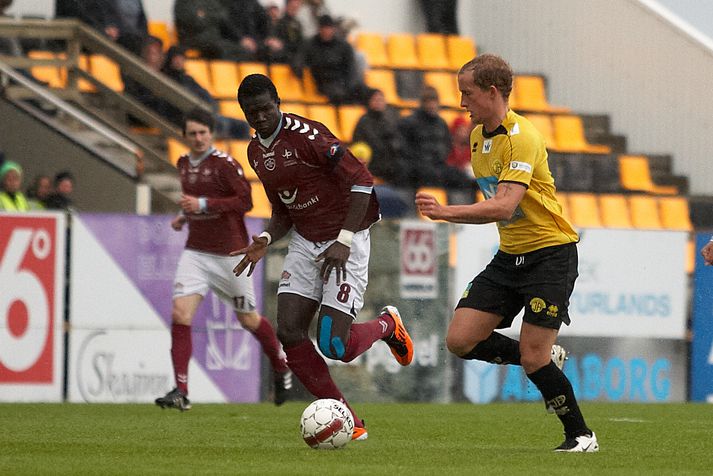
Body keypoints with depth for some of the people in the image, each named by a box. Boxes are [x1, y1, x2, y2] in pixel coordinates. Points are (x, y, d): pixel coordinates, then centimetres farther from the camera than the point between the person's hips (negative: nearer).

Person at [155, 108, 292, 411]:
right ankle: (180, 392, -16)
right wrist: (185, 216, 9)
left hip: (230, 253, -5)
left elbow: (245, 201, -19)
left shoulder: (225, 164, -12)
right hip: (196, 252, 5)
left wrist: (203, 204, -26)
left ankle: (281, 369, 37)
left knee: (248, 319, 9)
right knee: (180, 314, -14)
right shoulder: (183, 164, 10)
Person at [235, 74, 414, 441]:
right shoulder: (256, 152, 9)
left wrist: (343, 241, -23)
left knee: (334, 347, -14)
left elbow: (361, 180, -20)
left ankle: (388, 325, 21)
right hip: (305, 243, 8)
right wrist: (265, 240, -1)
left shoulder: (305, 134, -18)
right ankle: (348, 423, 1)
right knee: (289, 332, -9)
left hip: (345, 242, -8)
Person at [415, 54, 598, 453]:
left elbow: (504, 207, -32)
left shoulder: (521, 137, -21)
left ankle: (581, 435, 7)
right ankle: (546, 358, 18)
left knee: (533, 358, -13)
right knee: (461, 340, -4)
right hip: (509, 255, 8)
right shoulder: (478, 135, 8)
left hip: (550, 252, -8)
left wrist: (446, 212, -39)